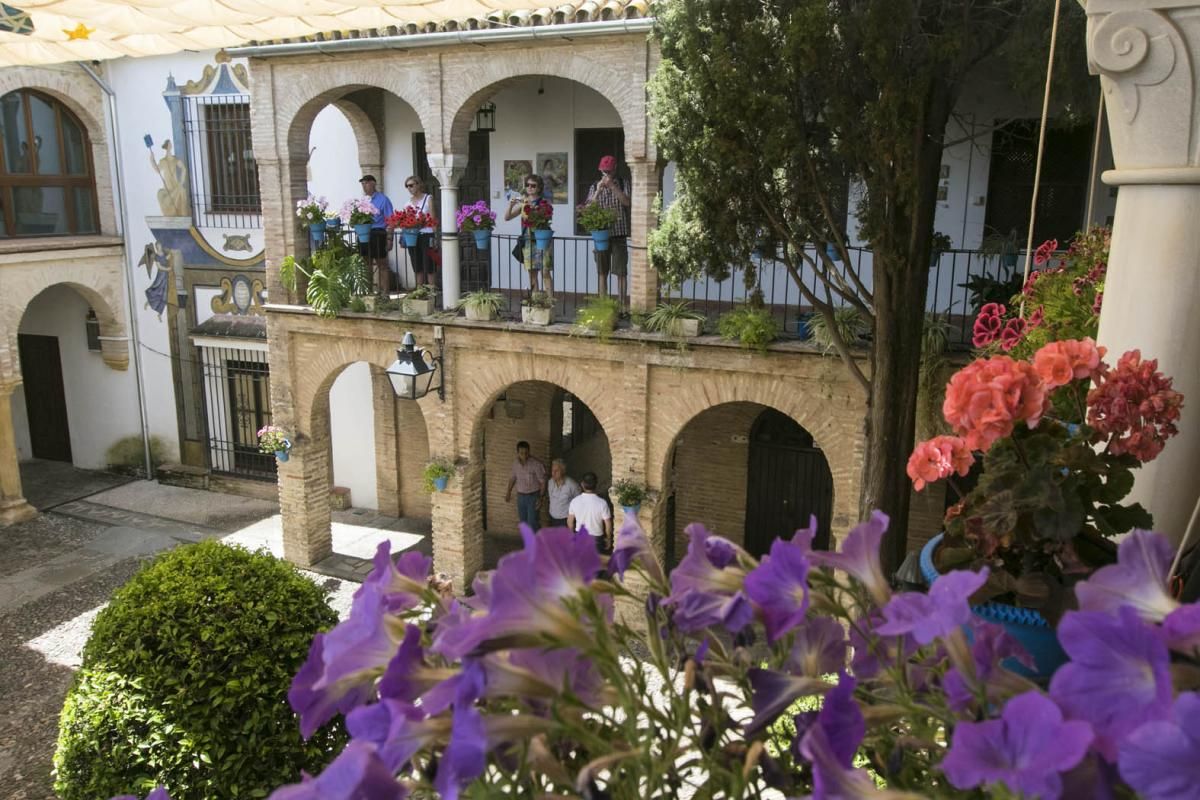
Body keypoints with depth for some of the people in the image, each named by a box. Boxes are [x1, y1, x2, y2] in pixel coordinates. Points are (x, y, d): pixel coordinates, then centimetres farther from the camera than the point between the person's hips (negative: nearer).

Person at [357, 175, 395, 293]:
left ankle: (385, 292, 4)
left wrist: (389, 239, -14)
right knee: (367, 264, 12)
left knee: (382, 265, 0)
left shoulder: (382, 199, -4)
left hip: (378, 234, -6)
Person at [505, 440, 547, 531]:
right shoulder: (515, 463, -3)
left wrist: (541, 498, -21)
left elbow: (543, 482, -15)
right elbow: (513, 477, 15)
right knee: (524, 522, 14)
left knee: (533, 523, -8)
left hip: (533, 496, -5)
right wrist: (509, 491, 9)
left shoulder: (536, 464, -20)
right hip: (521, 496, 5)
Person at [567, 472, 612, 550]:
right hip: (596, 539, -2)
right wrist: (608, 539, 3)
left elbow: (570, 522, -1)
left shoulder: (575, 501, -13)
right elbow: (608, 524, -14)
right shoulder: (602, 503, -21)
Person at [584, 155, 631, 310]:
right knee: (602, 273, 7)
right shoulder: (595, 187, 7)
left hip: (619, 234, -2)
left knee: (621, 272, -2)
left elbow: (627, 202, -12)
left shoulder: (622, 184, 3)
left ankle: (621, 305, 2)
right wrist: (598, 191, -14)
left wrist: (613, 186, -19)